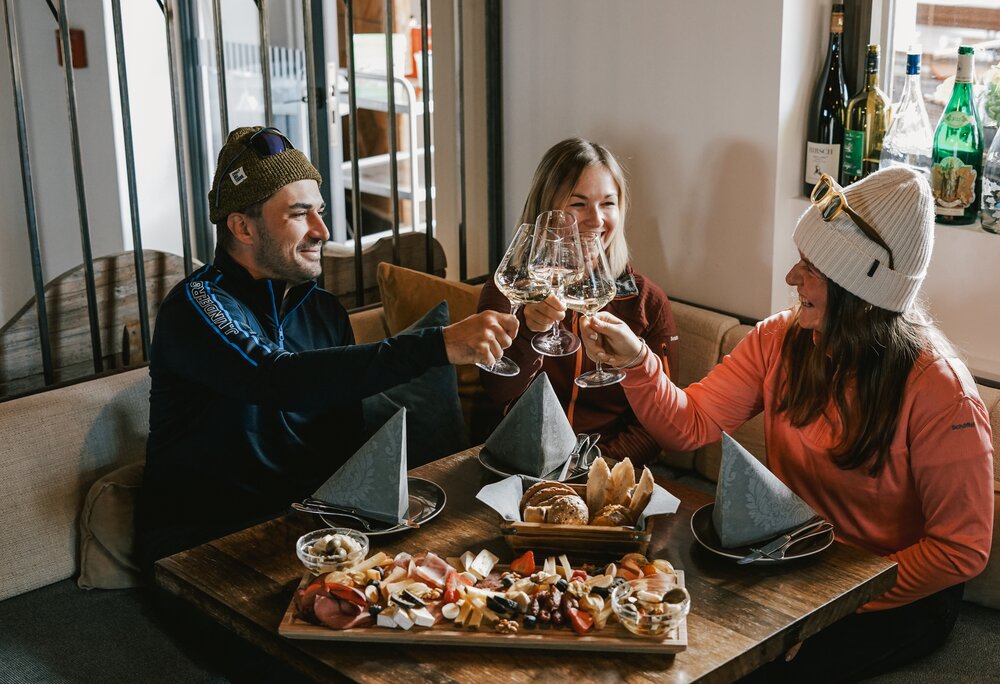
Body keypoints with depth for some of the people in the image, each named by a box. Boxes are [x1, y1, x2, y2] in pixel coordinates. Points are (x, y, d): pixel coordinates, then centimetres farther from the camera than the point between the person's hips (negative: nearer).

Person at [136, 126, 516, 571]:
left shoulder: (324, 310, 10)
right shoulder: (198, 305, -13)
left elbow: (346, 438, 10)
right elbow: (281, 380, -32)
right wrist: (439, 345, -38)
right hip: (202, 546, -6)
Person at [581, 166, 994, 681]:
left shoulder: (938, 391, -23)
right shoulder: (780, 340, -6)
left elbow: (962, 549, -17)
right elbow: (690, 425, -6)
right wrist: (637, 361, -24)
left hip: (897, 599, -4)